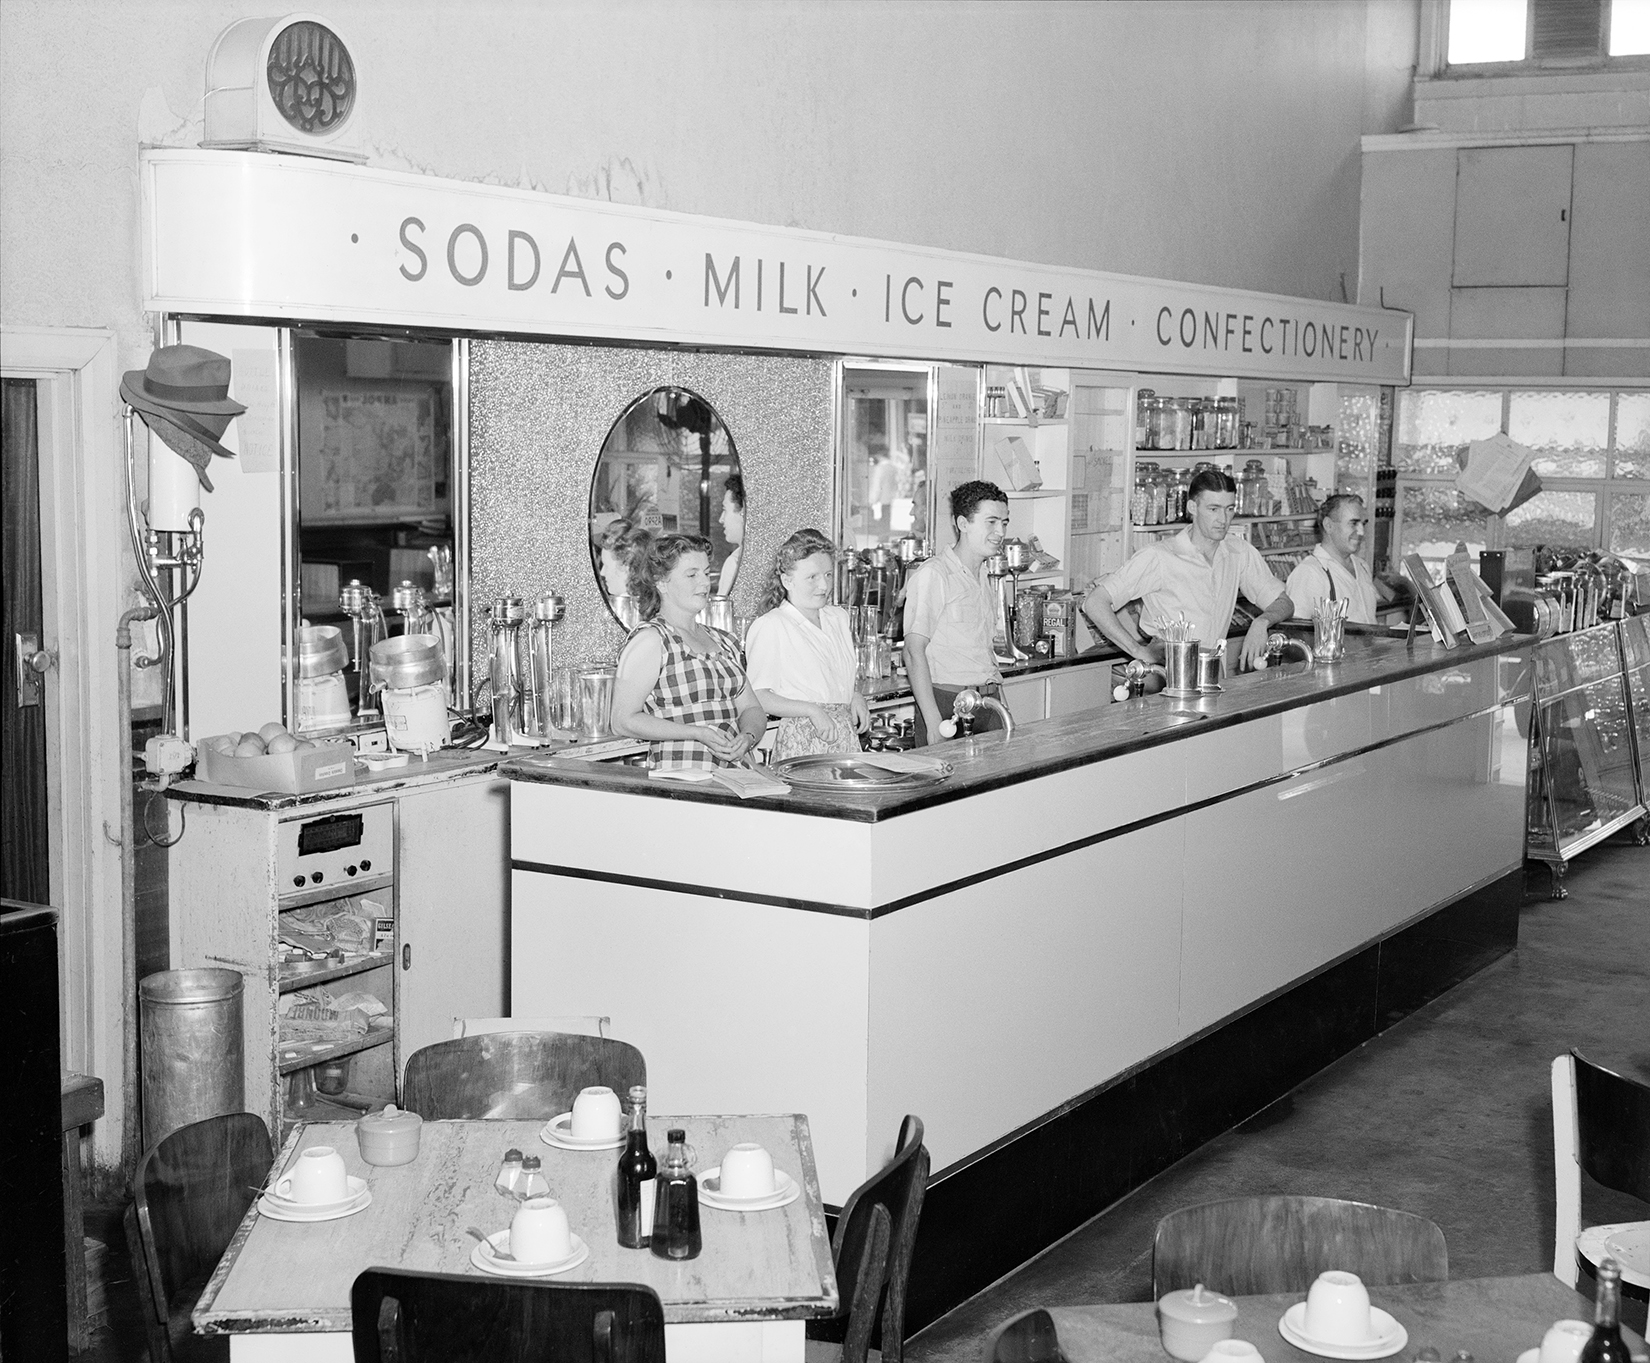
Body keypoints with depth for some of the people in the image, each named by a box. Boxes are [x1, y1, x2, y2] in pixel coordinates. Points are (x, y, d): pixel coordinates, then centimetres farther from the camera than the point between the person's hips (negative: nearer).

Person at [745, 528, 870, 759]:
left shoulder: (838, 617, 15)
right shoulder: (769, 626, -8)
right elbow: (757, 696, -12)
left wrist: (855, 697, 7)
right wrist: (811, 710, -18)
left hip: (847, 740, 6)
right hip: (802, 744, -6)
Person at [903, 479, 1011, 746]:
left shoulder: (983, 576, 17)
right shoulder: (933, 574, -9)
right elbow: (914, 652, -14)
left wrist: (998, 697, 12)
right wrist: (934, 721, -20)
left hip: (989, 701, 7)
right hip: (947, 702, -7)